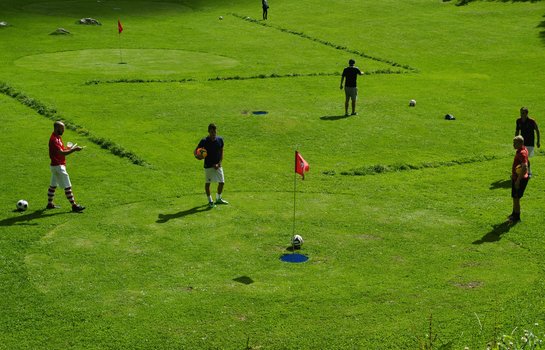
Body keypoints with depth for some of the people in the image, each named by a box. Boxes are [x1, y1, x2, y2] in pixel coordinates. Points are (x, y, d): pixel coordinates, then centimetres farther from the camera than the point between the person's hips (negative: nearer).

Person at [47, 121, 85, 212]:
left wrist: (70, 148, 2)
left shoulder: (58, 137, 10)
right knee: (67, 186, -8)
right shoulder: (54, 140, -22)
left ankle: (50, 204, 27)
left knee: (53, 185, 17)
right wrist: (74, 150, -26)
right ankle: (74, 205, -6)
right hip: (58, 166, -11)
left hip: (56, 165, 11)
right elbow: (61, 153, -28)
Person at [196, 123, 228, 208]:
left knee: (222, 182, 7)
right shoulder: (204, 141, -13)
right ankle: (210, 201, 17)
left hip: (218, 165, 4)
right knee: (207, 183, 3)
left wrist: (219, 163, -6)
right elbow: (196, 150, -3)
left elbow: (221, 152, 4)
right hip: (208, 165, -4)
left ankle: (218, 199, 29)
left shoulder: (220, 139, -3)